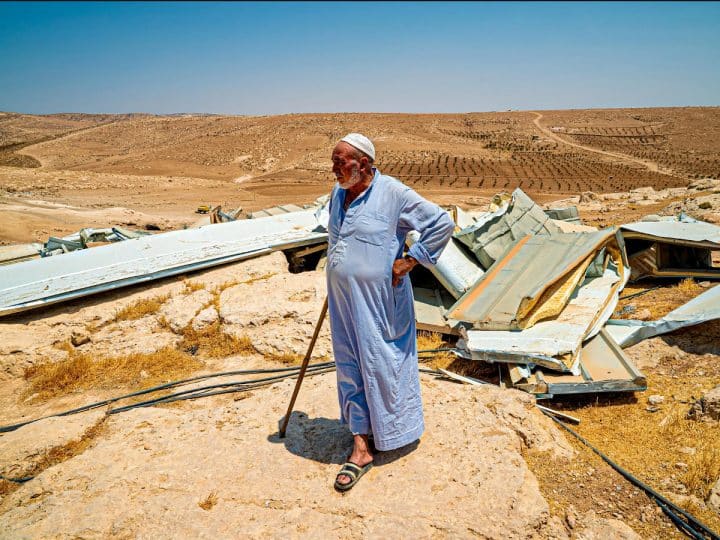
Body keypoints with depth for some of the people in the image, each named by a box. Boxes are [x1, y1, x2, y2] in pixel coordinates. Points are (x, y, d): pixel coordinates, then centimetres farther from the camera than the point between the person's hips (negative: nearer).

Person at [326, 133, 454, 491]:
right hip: (342, 299, 7)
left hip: (378, 301, -6)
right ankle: (360, 448, 24)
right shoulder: (338, 194, 8)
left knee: (381, 365, 7)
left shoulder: (392, 193, -13)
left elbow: (442, 223, -12)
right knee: (350, 368, 10)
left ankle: (389, 430, 32)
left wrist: (408, 262, -13)